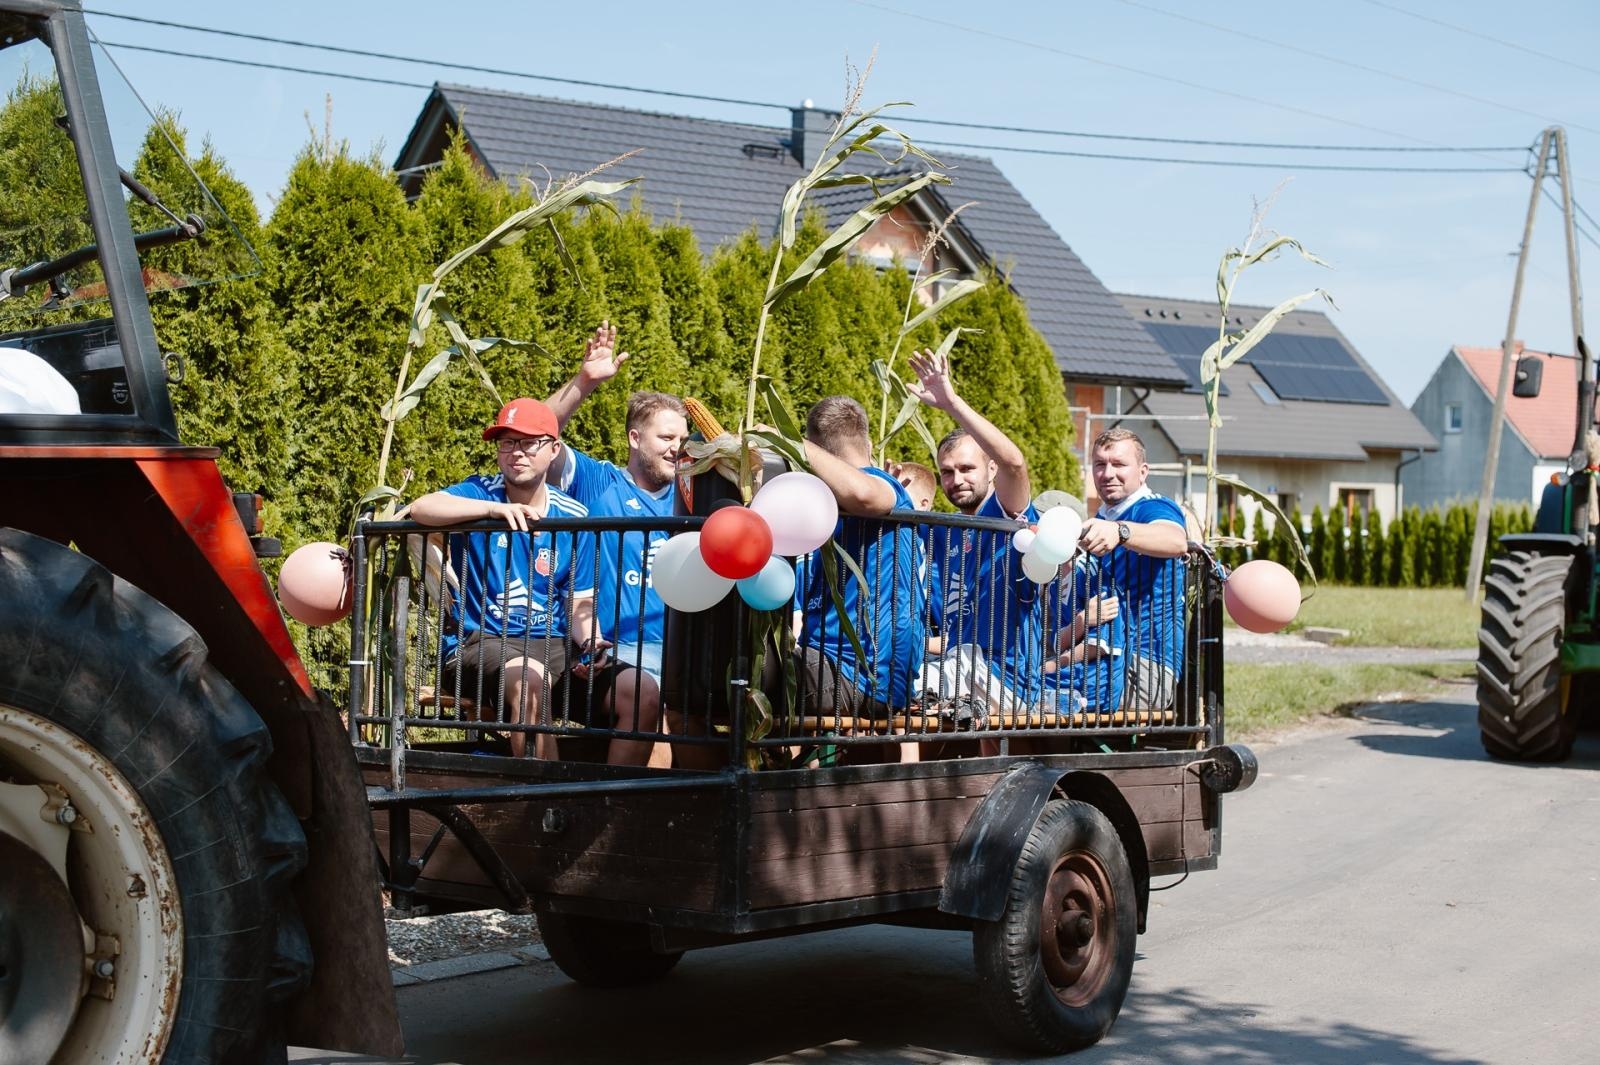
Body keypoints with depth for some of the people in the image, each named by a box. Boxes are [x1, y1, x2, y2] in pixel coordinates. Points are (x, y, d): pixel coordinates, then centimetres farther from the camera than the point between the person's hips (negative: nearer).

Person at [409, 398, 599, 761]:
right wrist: (495, 508, -31)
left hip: (553, 644, 3)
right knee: (530, 677, -36)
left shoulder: (573, 518, 7)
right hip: (480, 639, -3)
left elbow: (580, 602, 6)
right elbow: (421, 508, -20)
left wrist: (591, 641, -16)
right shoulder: (480, 494, 0)